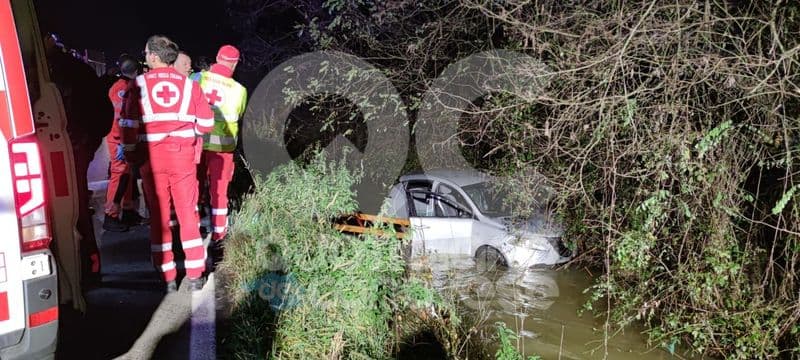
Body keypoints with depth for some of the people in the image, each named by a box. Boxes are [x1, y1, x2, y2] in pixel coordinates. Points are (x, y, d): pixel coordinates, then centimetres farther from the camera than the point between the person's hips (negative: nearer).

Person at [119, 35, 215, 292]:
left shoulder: (138, 85, -3)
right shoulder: (188, 84, 1)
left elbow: (128, 124, -7)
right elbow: (206, 123, 1)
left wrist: (129, 153, 8)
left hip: (152, 157, -1)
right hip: (183, 155, 1)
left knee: (159, 215, 8)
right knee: (188, 213, 9)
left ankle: (168, 277, 11)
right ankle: (195, 275, 12)